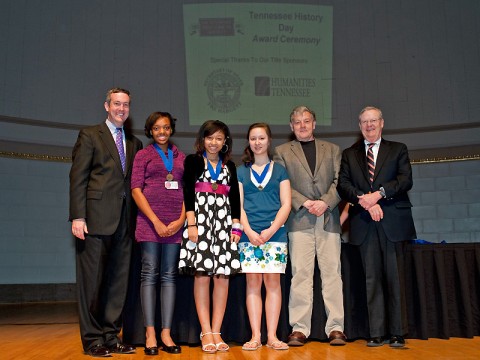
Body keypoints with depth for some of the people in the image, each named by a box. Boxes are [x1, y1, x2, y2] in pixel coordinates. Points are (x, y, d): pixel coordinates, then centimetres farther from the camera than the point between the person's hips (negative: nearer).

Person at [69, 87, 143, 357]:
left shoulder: (135, 143, 18)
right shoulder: (90, 135, 5)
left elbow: (135, 183, 16)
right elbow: (78, 178, -3)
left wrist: (137, 218, 5)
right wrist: (78, 216, -12)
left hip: (125, 221, 5)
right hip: (97, 219, -5)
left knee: (119, 280, 8)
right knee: (92, 280, 1)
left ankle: (111, 336, 18)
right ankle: (93, 339, 11)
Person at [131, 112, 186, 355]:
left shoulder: (180, 157, 16)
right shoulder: (143, 155, 8)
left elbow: (186, 190, 11)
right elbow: (136, 190, -1)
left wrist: (182, 219, -4)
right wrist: (156, 221, -10)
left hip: (175, 223, 3)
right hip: (149, 222, -2)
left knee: (169, 277, 3)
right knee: (149, 275, -3)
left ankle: (166, 334, 7)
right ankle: (150, 335, 2)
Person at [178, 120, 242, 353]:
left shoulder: (229, 166, 18)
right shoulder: (192, 161, 7)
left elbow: (235, 198, 15)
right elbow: (187, 193, -1)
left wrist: (236, 226, 6)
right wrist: (191, 223, -10)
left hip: (224, 222, 3)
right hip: (200, 220, -3)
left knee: (222, 277, -1)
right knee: (202, 275, -7)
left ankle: (216, 332, 6)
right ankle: (206, 332, 1)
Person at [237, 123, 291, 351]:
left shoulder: (279, 171, 10)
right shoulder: (241, 172, 12)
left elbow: (286, 204, 2)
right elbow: (237, 205, 4)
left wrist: (270, 230, -11)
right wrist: (249, 231, -10)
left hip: (275, 234, 0)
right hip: (249, 234, 1)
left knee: (272, 282, 0)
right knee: (252, 283, 1)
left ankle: (272, 336, 7)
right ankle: (255, 336, 7)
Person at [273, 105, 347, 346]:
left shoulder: (332, 150, 18)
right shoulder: (282, 151, 14)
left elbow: (339, 181, 7)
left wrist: (325, 202, -10)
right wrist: (305, 203, -9)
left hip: (328, 218, 2)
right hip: (299, 219, -1)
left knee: (332, 272, 0)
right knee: (300, 273, -3)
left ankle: (335, 327, 6)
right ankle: (300, 329, 2)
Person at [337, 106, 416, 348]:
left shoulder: (398, 150, 14)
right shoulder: (349, 154, 17)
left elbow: (406, 180, 0)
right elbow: (343, 185, 4)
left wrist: (379, 194, -14)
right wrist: (364, 200, -12)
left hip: (393, 222, -1)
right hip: (364, 224, 1)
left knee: (395, 278, 0)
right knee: (372, 279, 2)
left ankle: (397, 333, 7)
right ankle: (376, 333, 7)